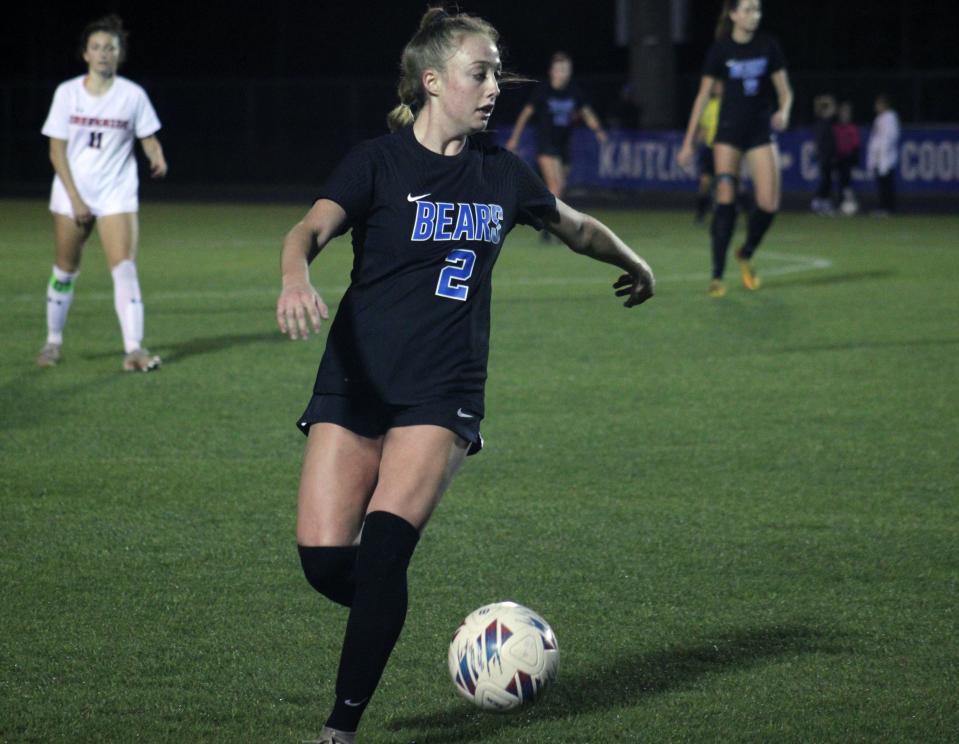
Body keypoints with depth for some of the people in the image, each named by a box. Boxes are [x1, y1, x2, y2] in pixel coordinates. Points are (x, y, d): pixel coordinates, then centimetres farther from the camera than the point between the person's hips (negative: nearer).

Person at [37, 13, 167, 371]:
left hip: (116, 194, -1)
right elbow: (57, 150, -1)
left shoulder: (133, 95, -3)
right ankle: (53, 341, 26)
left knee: (124, 268, -15)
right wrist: (75, 198, -9)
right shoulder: (67, 93, -2)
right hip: (71, 194, 1)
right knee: (64, 270, 9)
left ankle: (133, 348, -18)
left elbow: (149, 138, 6)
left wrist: (157, 157, -19)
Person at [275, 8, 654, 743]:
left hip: (442, 393, 1)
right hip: (356, 383, -1)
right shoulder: (379, 162, -4)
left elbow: (576, 226, 29)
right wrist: (296, 278, -42)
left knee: (383, 551, -19)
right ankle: (385, 613, 24)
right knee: (325, 560, -11)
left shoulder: (501, 173, 8)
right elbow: (312, 228, -22)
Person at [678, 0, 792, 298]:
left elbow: (784, 90, 6)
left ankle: (746, 254, 21)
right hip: (729, 132, -2)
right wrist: (688, 142, 0)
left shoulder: (768, 46, 0)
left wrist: (784, 111, -17)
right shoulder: (720, 50, -4)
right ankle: (717, 276, -8)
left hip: (761, 131, 2)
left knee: (768, 204, -8)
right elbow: (703, 96, 1)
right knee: (725, 198, -13)